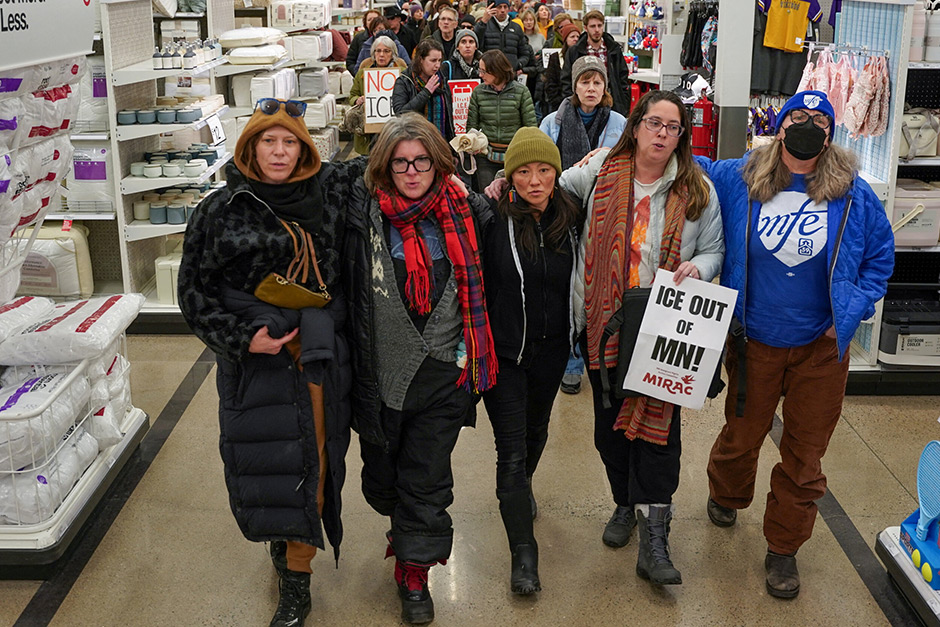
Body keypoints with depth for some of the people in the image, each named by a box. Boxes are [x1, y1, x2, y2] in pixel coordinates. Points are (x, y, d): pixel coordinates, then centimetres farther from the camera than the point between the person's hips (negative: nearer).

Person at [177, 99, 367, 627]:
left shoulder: (328, 191, 3)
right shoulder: (222, 211, 0)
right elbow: (195, 292, 1)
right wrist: (243, 339, -10)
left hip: (320, 357, 1)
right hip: (256, 358, 0)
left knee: (313, 461, 2)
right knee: (265, 459, 3)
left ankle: (296, 575, 20)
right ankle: (279, 537, 36)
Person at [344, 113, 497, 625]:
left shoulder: (462, 212, -1)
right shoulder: (365, 214, -6)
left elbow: (477, 289, 12)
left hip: (443, 372, 0)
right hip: (383, 370, 0)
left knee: (428, 478, 8)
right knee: (383, 472, 18)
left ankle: (414, 573, 25)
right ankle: (405, 525, 49)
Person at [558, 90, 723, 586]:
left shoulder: (697, 190, 1)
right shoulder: (600, 171, 2)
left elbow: (714, 249, 8)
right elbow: (553, 187, 18)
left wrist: (698, 267, -13)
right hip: (604, 322, 2)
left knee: (658, 421, -6)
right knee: (609, 420, 12)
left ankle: (653, 535, -1)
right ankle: (625, 503, 35)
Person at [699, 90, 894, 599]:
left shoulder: (853, 194, -5)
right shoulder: (740, 180, -5)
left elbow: (880, 256, 6)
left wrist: (852, 310, -4)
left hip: (821, 348, 0)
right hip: (754, 342, 0)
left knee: (804, 451, 9)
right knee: (742, 434, 18)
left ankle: (783, 548, 26)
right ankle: (726, 496, 50)